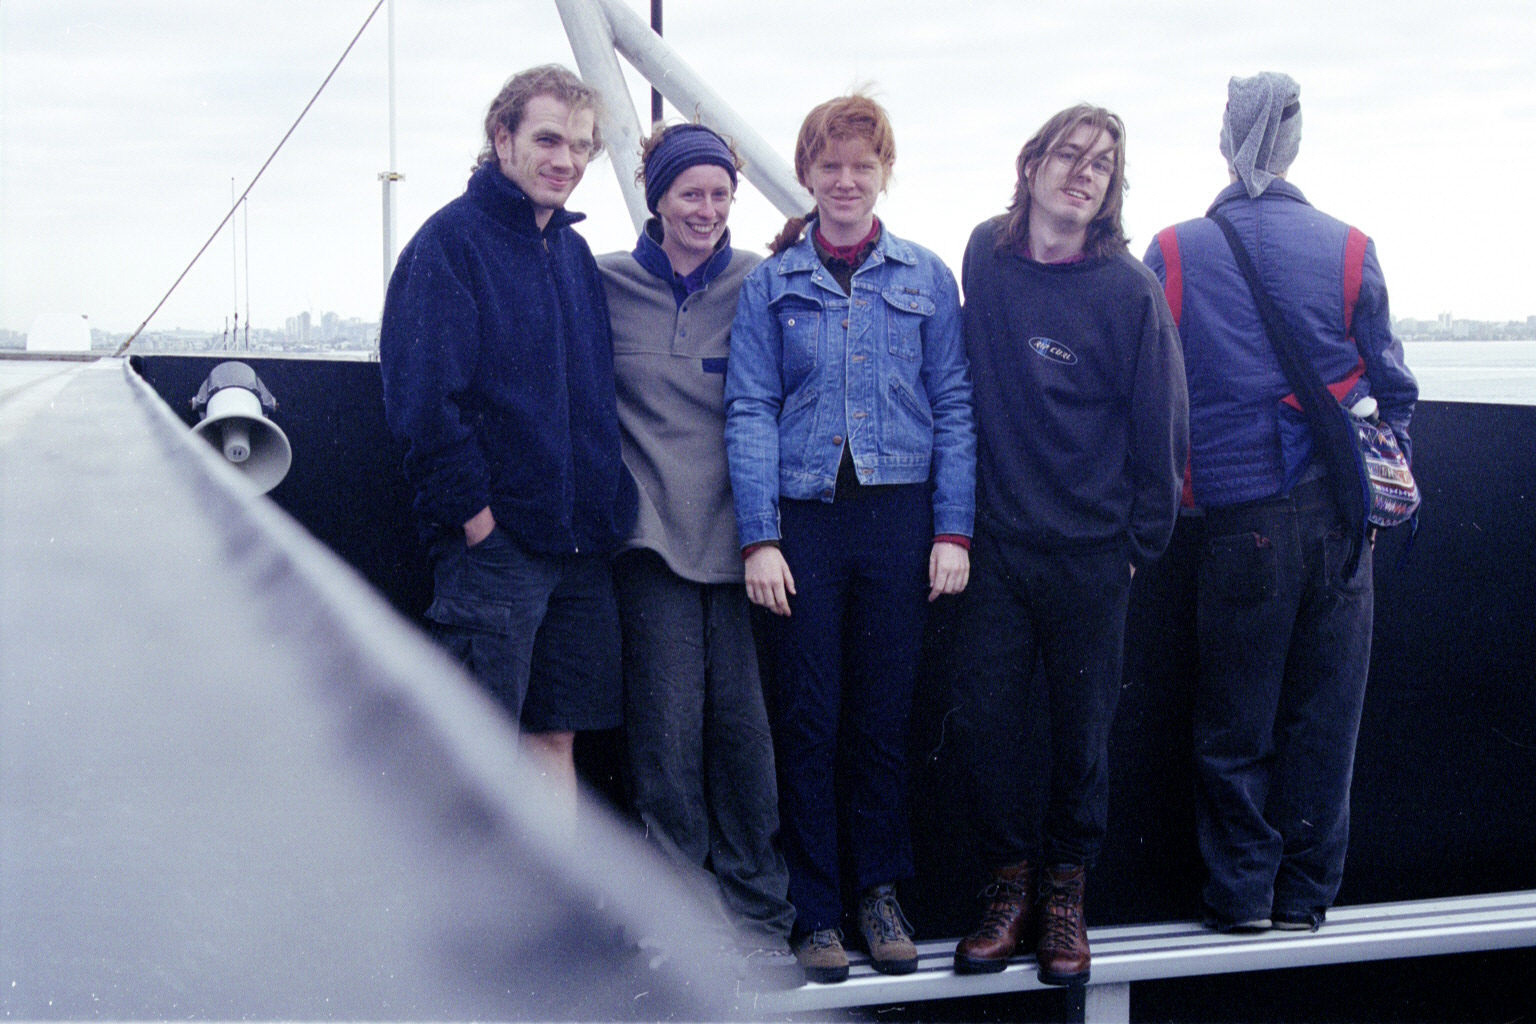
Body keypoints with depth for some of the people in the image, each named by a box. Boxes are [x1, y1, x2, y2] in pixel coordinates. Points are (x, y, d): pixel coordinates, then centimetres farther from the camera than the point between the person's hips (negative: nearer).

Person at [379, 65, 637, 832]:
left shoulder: (575, 252, 16)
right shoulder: (449, 242, -7)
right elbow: (422, 397, -14)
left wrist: (604, 508, 11)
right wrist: (475, 513, -16)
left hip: (579, 544, 7)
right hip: (492, 541, -7)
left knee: (555, 737, 12)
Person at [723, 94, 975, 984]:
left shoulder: (927, 278, 9)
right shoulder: (771, 283, 7)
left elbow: (954, 407, 6)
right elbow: (750, 411, 1)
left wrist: (953, 529, -2)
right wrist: (759, 537, -8)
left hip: (899, 515, 1)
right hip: (804, 514, 0)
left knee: (886, 716, 6)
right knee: (809, 719, 3)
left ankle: (881, 892, 21)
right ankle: (817, 909, 13)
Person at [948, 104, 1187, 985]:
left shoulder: (1129, 289, -8)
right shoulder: (985, 257, 2)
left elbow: (1160, 421, -3)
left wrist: (1142, 541, 0)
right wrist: (960, 515, 12)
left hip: (1091, 549, -2)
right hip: (998, 538, 3)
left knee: (1082, 725, 8)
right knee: (985, 712, 2)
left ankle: (1066, 895, 22)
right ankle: (1011, 886, 18)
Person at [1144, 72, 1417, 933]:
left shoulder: (1172, 254, -1)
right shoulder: (1349, 249, 1)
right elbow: (1393, 388, 8)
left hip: (1242, 515, -1)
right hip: (1340, 508, 1)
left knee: (1236, 718, 9)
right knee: (1325, 711, 9)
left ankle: (1242, 892, 15)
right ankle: (1305, 892, 17)